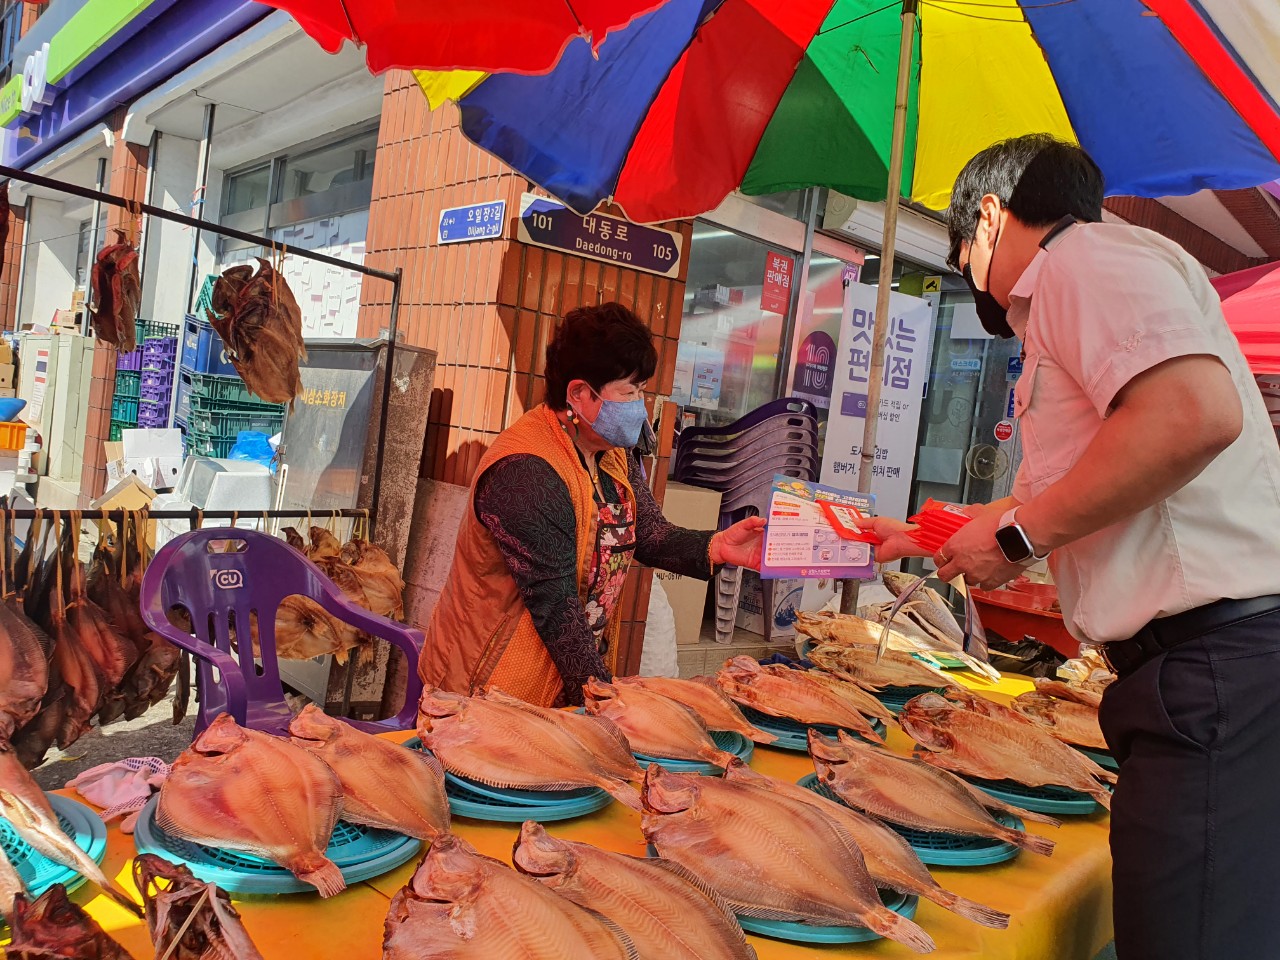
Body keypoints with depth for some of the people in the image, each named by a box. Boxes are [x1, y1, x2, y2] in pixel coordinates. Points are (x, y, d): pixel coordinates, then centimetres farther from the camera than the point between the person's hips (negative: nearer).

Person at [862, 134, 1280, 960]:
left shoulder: (1086, 255, -6)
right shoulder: (1072, 301, 25)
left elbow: (1197, 412, -25)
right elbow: (1054, 493, 32)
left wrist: (1017, 535, -16)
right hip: (1208, 671, 10)